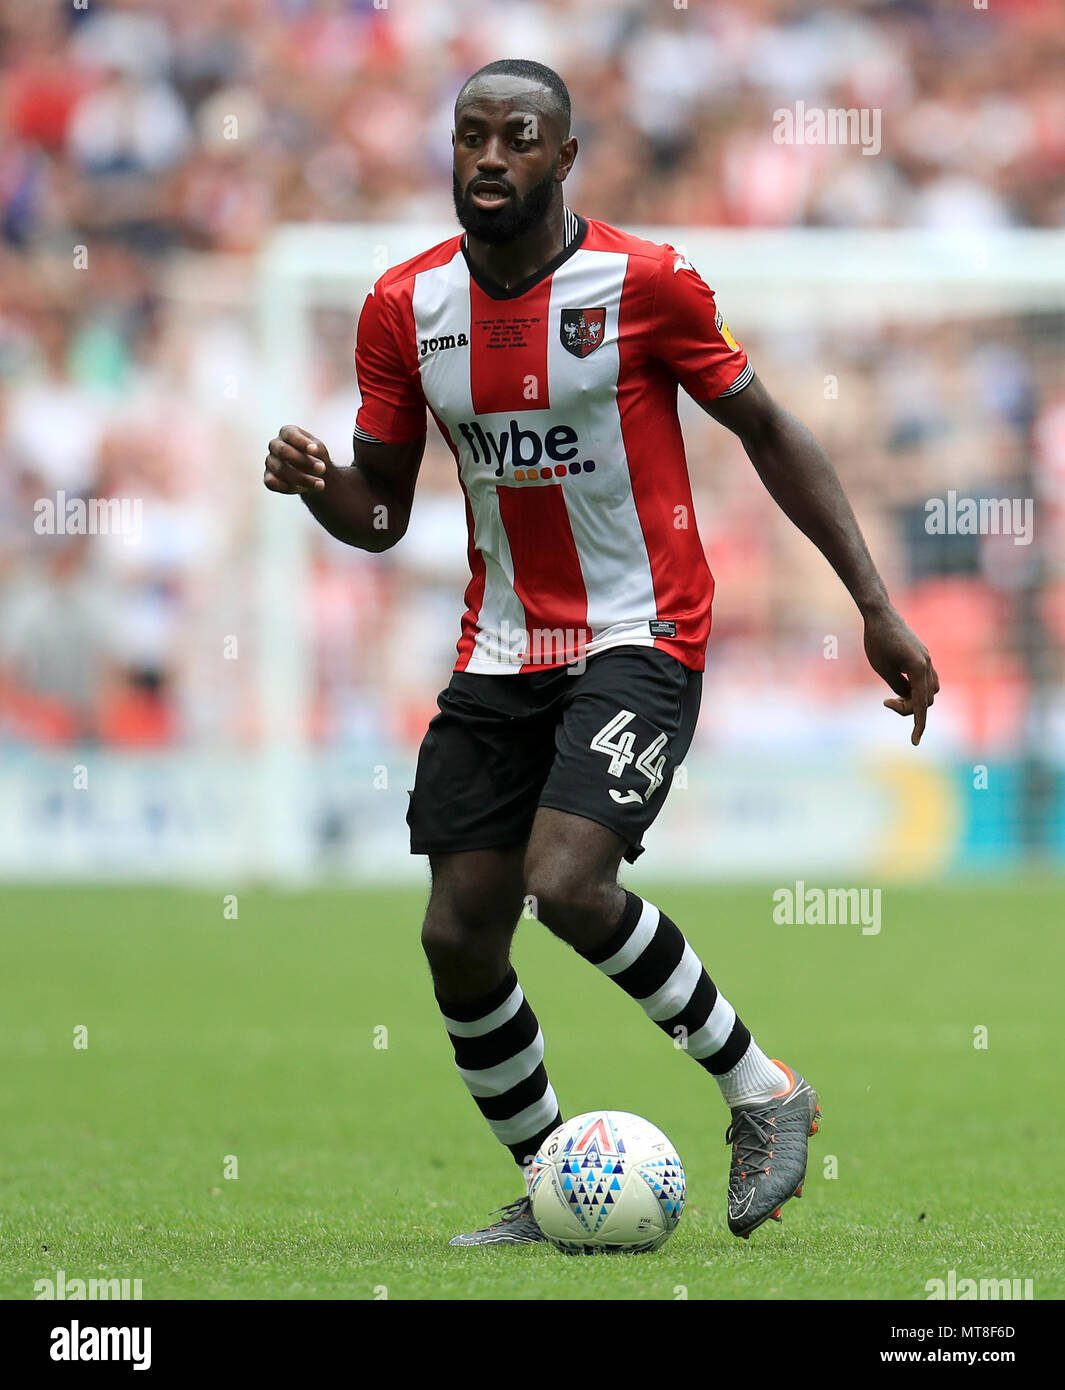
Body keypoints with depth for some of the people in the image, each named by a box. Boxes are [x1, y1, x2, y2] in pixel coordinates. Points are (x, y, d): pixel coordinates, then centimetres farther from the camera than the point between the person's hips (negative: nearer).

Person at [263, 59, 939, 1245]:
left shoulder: (643, 285, -11)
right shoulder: (405, 308, 1)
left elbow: (768, 433, -1)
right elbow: (379, 514, 8)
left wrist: (875, 608, -3)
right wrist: (317, 487, -16)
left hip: (639, 641, -5)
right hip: (500, 649, 5)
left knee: (567, 884, -25)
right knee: (458, 936, -1)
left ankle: (760, 1092, -4)